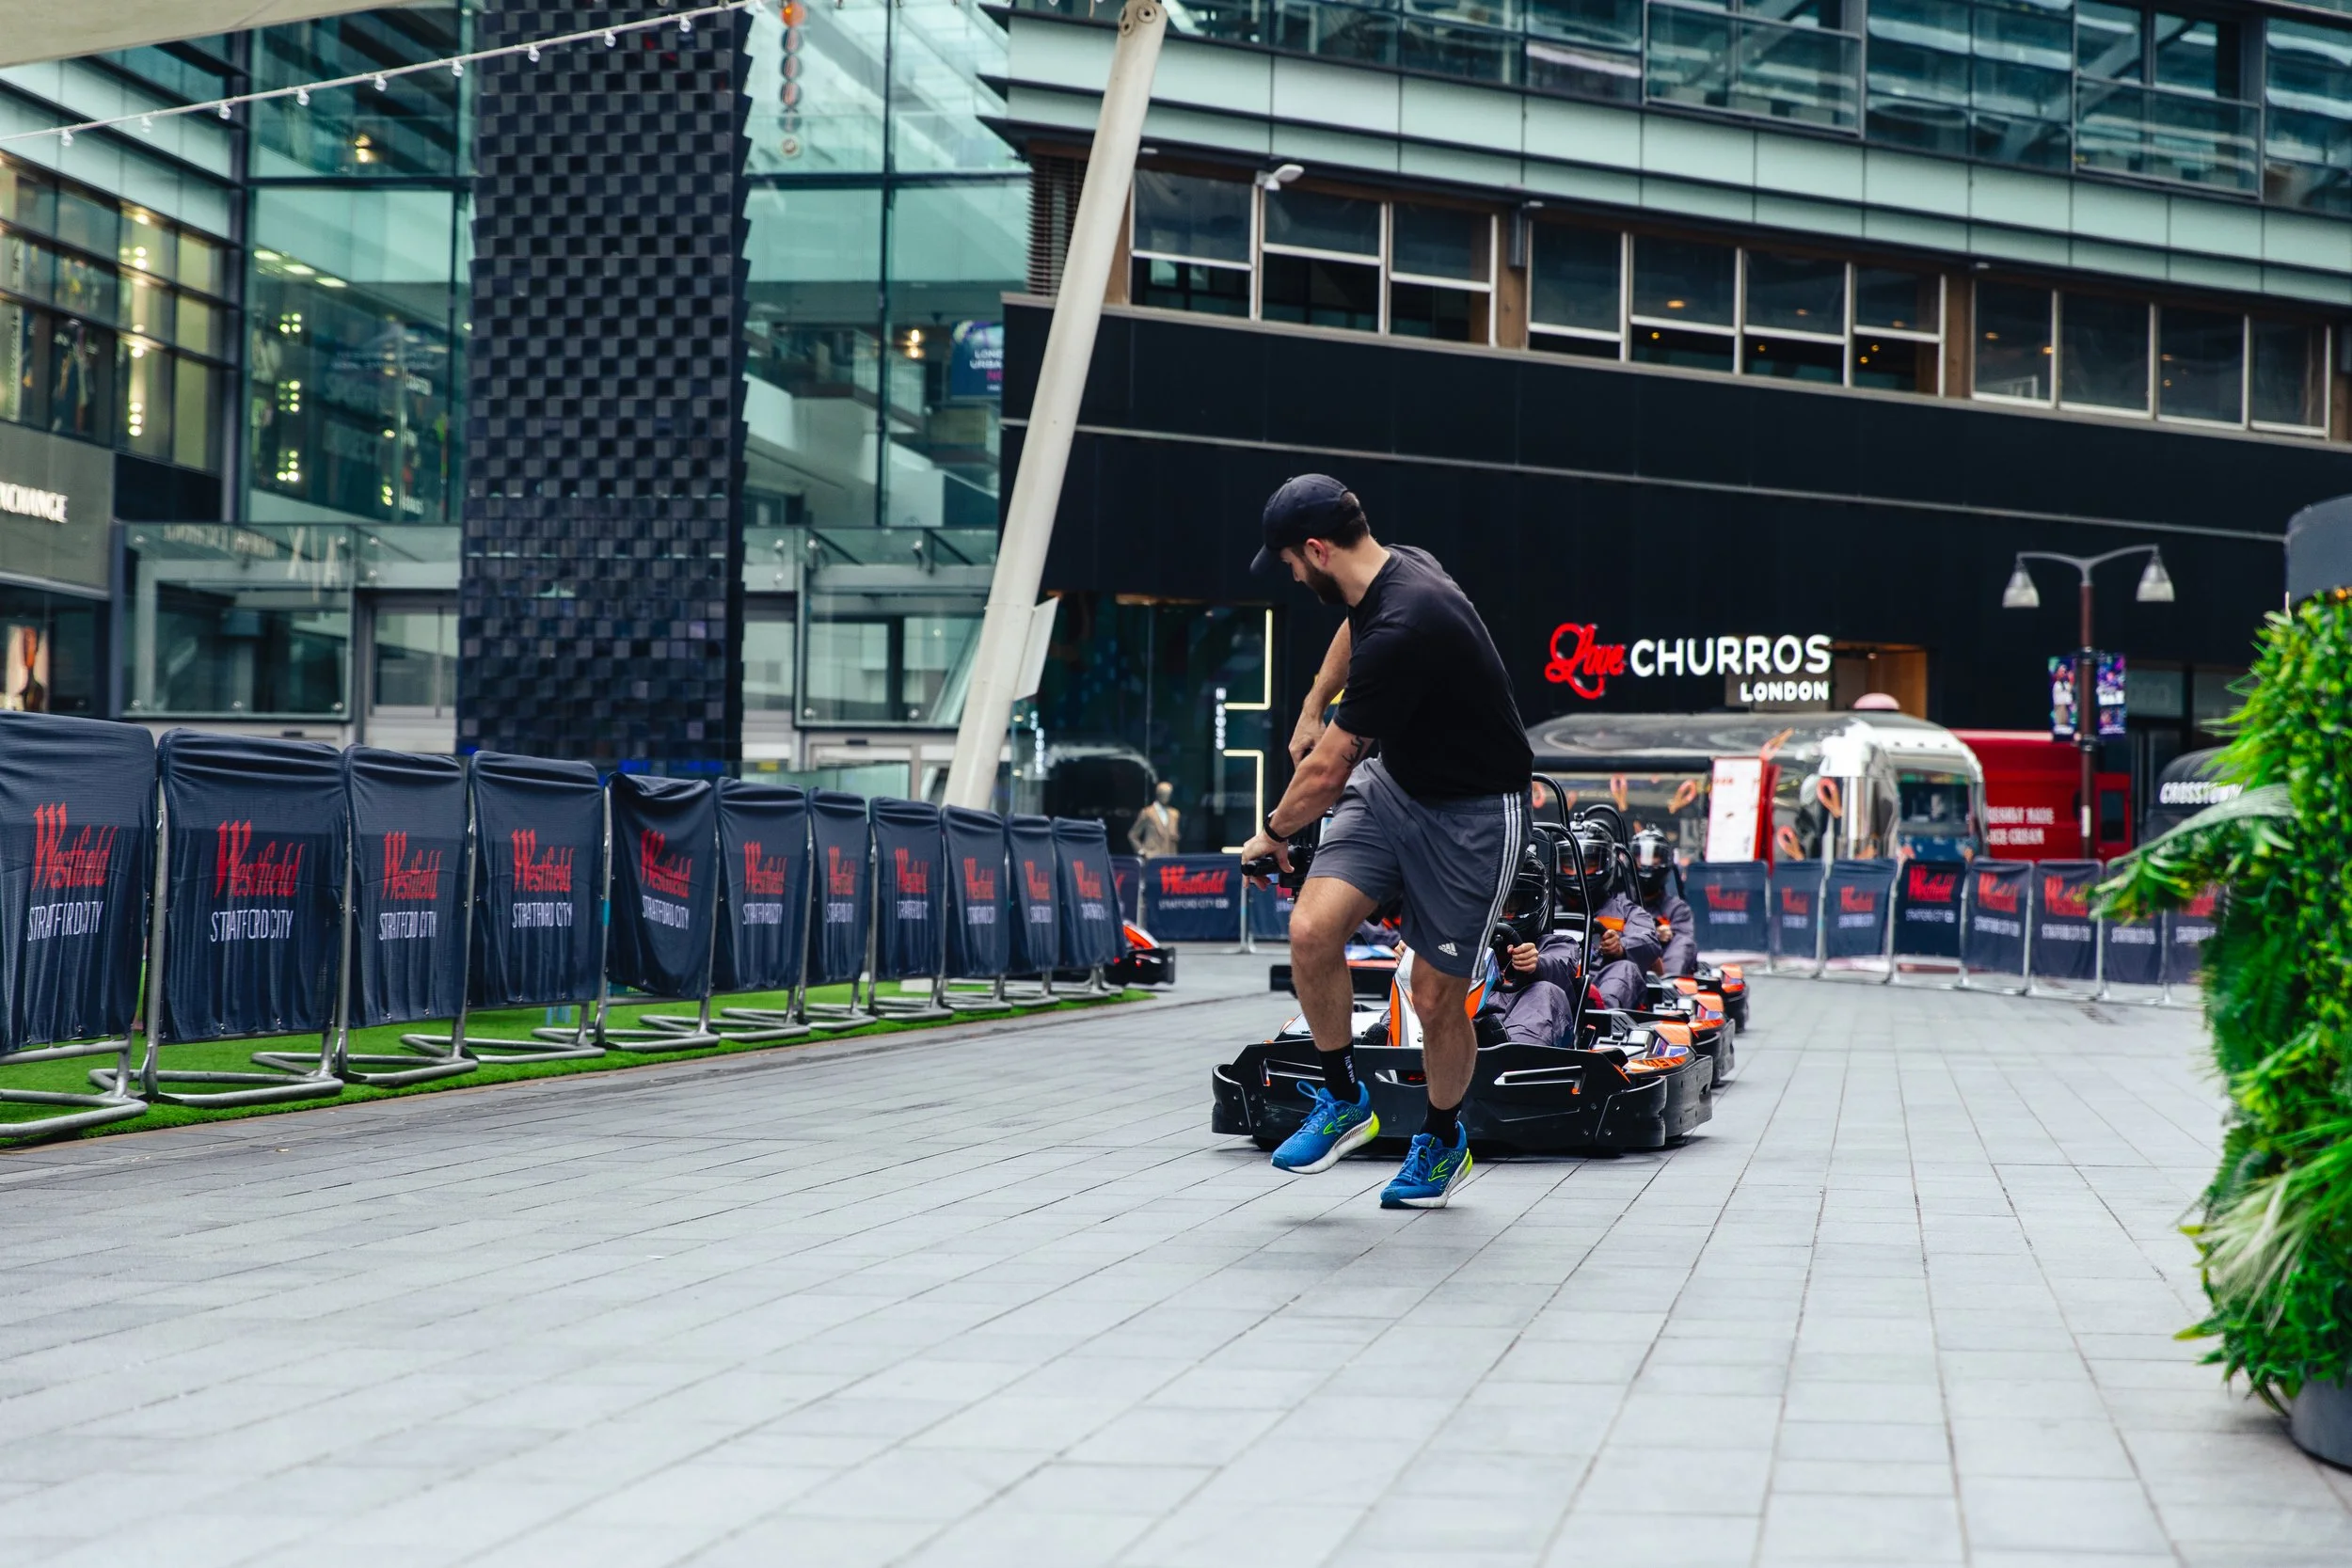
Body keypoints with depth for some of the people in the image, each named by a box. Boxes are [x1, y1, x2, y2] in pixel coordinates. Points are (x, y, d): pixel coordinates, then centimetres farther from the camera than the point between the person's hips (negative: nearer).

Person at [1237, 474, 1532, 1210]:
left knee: (1436, 998, 0)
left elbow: (1325, 773, -21)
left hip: (1470, 816, -8)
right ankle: (1344, 1100, 6)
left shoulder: (1402, 631, -31)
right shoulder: (1394, 570, -4)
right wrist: (1312, 709, 27)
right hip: (1392, 782, 8)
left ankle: (1443, 1139, 28)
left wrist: (1272, 833, -3)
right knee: (1312, 931, -14)